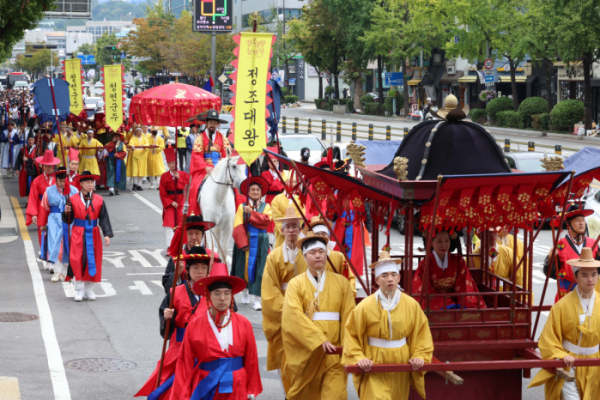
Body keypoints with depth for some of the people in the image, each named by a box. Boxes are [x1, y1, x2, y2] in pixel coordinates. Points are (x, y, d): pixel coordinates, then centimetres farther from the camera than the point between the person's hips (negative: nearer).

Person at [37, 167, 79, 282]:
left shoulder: (74, 191, 0)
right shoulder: (49, 191, 2)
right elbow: (44, 208, 7)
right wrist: (42, 224, 8)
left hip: (70, 222, 0)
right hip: (54, 221, 0)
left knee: (68, 246, 6)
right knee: (54, 245, -9)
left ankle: (65, 271, 21)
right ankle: (57, 271, -2)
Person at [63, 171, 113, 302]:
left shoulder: (99, 200, 1)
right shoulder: (73, 200, -2)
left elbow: (104, 219, -1)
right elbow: (68, 220, -1)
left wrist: (107, 234, -11)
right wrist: (66, 212, -22)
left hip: (93, 235, 2)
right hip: (78, 235, -2)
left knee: (93, 261, 4)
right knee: (78, 261, -7)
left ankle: (89, 290, 15)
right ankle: (79, 290, 3)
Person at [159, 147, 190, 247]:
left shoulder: (183, 174, 1)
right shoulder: (164, 176, -3)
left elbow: (187, 186, -11)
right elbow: (162, 193, -5)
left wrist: (178, 178, -17)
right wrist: (171, 202, -13)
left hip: (180, 202, 2)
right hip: (169, 203, -2)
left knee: (180, 224, 7)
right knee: (168, 225, -11)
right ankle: (169, 246, -12)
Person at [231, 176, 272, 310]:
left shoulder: (266, 207, 9)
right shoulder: (242, 207, 6)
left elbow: (266, 220, -12)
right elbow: (238, 226, -5)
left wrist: (251, 212, -17)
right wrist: (243, 243, -15)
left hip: (260, 242, 0)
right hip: (244, 241, 0)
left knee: (258, 268, -8)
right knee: (244, 266, 4)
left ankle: (256, 299, -12)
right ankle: (244, 292, 24)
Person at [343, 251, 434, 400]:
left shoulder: (411, 305, -2)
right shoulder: (366, 306, -10)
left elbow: (422, 333, 6)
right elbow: (352, 335, -3)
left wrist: (420, 356, -7)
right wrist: (359, 358, -14)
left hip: (400, 365, 3)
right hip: (375, 365, -3)